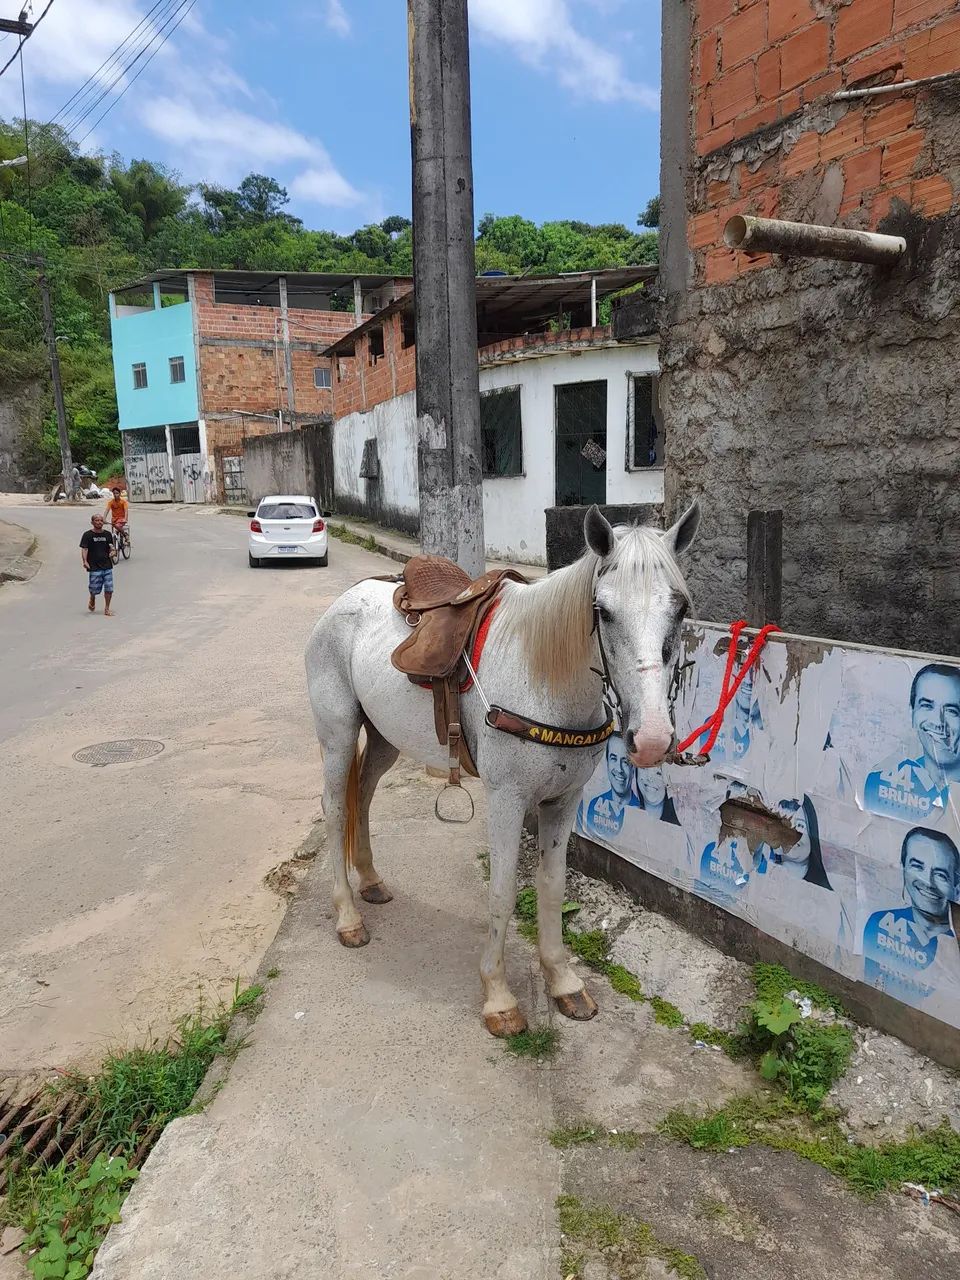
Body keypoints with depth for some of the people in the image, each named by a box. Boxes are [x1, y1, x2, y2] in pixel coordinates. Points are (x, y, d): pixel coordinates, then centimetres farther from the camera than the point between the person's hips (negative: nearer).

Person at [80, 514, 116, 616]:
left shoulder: (108, 534, 10)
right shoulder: (88, 535, -2)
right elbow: (84, 549, -7)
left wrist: (112, 552, -5)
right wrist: (85, 561, -21)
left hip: (107, 566, 3)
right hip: (94, 567, -3)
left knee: (109, 589, -2)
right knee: (94, 589, 2)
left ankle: (107, 609, 11)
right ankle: (92, 601, 36)